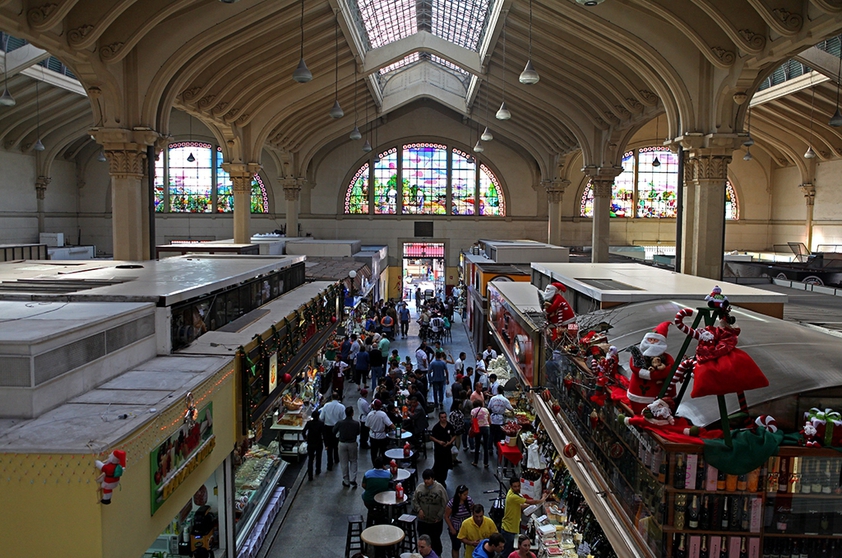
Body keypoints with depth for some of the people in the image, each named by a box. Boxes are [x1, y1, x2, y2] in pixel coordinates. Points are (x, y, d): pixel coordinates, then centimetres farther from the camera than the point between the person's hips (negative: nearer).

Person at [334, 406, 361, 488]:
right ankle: (353, 480, 8)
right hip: (352, 444, 0)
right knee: (353, 462, 17)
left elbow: (334, 431, -1)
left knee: (344, 463, 13)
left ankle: (346, 482, 21)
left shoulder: (340, 423, -18)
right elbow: (358, 433, 0)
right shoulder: (356, 423, -17)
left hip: (342, 444, 0)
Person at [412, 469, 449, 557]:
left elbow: (444, 504, -9)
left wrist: (439, 516, -12)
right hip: (422, 521, 2)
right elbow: (414, 500, 4)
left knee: (435, 540, 12)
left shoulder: (440, 488, -14)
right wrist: (419, 510, -12)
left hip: (436, 521, -2)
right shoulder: (419, 487, -6)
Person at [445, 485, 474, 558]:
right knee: (456, 547, 10)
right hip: (455, 529, -2)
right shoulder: (452, 503, -21)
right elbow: (446, 517, -11)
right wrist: (451, 529, -10)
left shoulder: (469, 500, -13)